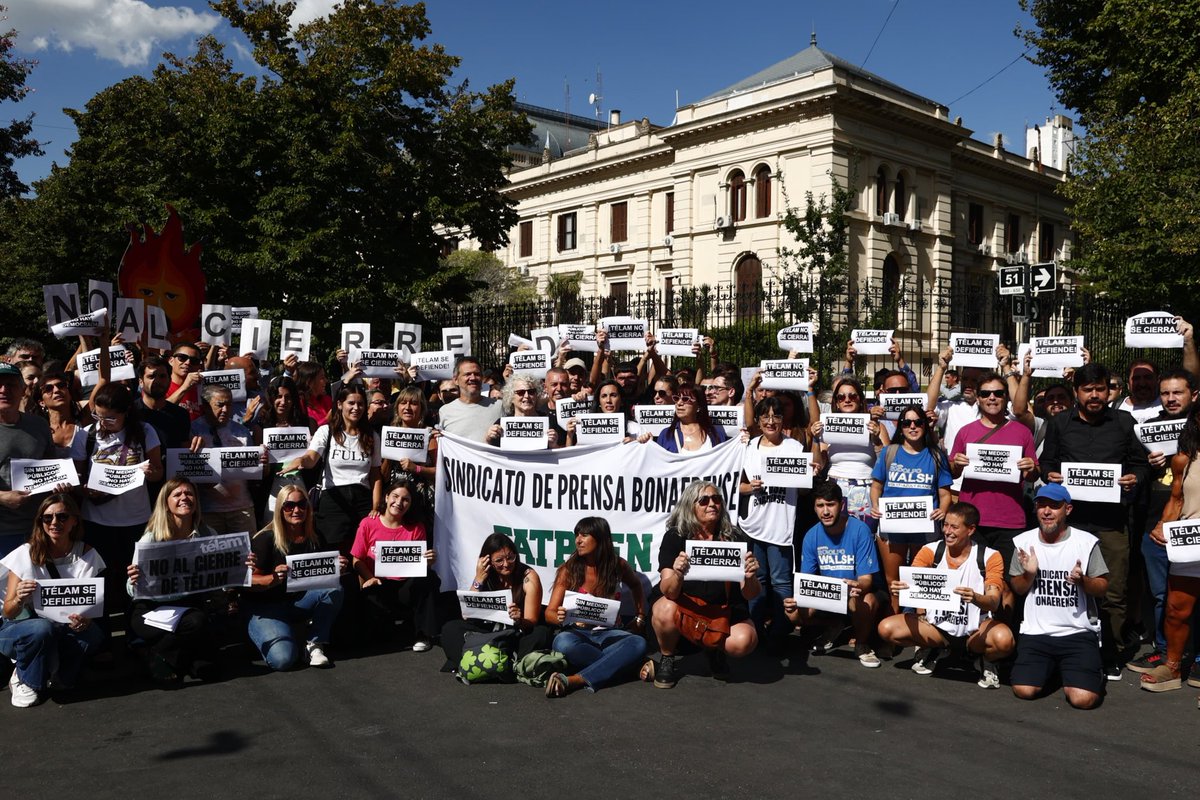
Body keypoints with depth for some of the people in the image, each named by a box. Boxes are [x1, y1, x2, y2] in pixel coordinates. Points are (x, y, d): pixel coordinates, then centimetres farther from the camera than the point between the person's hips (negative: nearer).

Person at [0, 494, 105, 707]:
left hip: (67, 630, 1)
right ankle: (24, 679, -6)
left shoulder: (87, 555, -5)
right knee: (42, 629, -36)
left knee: (93, 635, -31)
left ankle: (59, 675, -2)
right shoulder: (25, 554, -10)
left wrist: (85, 620, -30)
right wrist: (19, 600, -35)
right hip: (19, 630, -1)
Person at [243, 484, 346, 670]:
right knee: (283, 659, -27)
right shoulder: (266, 539, -13)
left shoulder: (314, 539, 1)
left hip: (299, 602, 5)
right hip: (265, 607, -4)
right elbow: (250, 581, -16)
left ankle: (315, 644, -13)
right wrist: (274, 578, -36)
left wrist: (336, 569, -15)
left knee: (335, 590, -24)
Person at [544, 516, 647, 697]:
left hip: (607, 634, 2)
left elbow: (636, 585, 24)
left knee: (638, 643, -33)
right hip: (578, 633, -1)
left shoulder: (617, 565, 1)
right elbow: (549, 613, -5)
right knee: (563, 643, -39)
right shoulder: (569, 570, -4)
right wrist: (560, 617, -29)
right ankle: (618, 664, -23)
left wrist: (640, 618, 16)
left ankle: (575, 680, -41)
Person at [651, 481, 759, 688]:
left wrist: (750, 577, -35)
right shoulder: (675, 537, -10)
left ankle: (715, 650, 7)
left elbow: (750, 595, -11)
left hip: (723, 612, 1)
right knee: (665, 610, -34)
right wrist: (677, 576, -44)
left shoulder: (733, 539, -7)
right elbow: (668, 592, -21)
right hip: (683, 609, -1)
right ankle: (667, 659, -2)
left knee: (745, 641, -30)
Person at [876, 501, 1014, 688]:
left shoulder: (990, 557, -10)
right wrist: (898, 588, -36)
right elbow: (910, 585, -11)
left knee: (1004, 639, -36)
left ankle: (987, 660, 2)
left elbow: (994, 603, -19)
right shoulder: (930, 551, -4)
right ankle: (932, 649, 9)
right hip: (935, 627, 3)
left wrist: (975, 598, -43)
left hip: (975, 632, -2)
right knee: (886, 628, -21)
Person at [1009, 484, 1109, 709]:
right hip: (1036, 632, 2)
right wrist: (1029, 574, -11)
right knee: (1024, 690, -14)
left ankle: (1093, 670, 18)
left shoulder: (1086, 542, -5)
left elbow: (1102, 588, 1)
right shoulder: (1024, 542, 3)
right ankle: (1050, 668, 20)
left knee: (1083, 698, -18)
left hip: (1079, 632, -2)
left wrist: (1082, 580, -21)